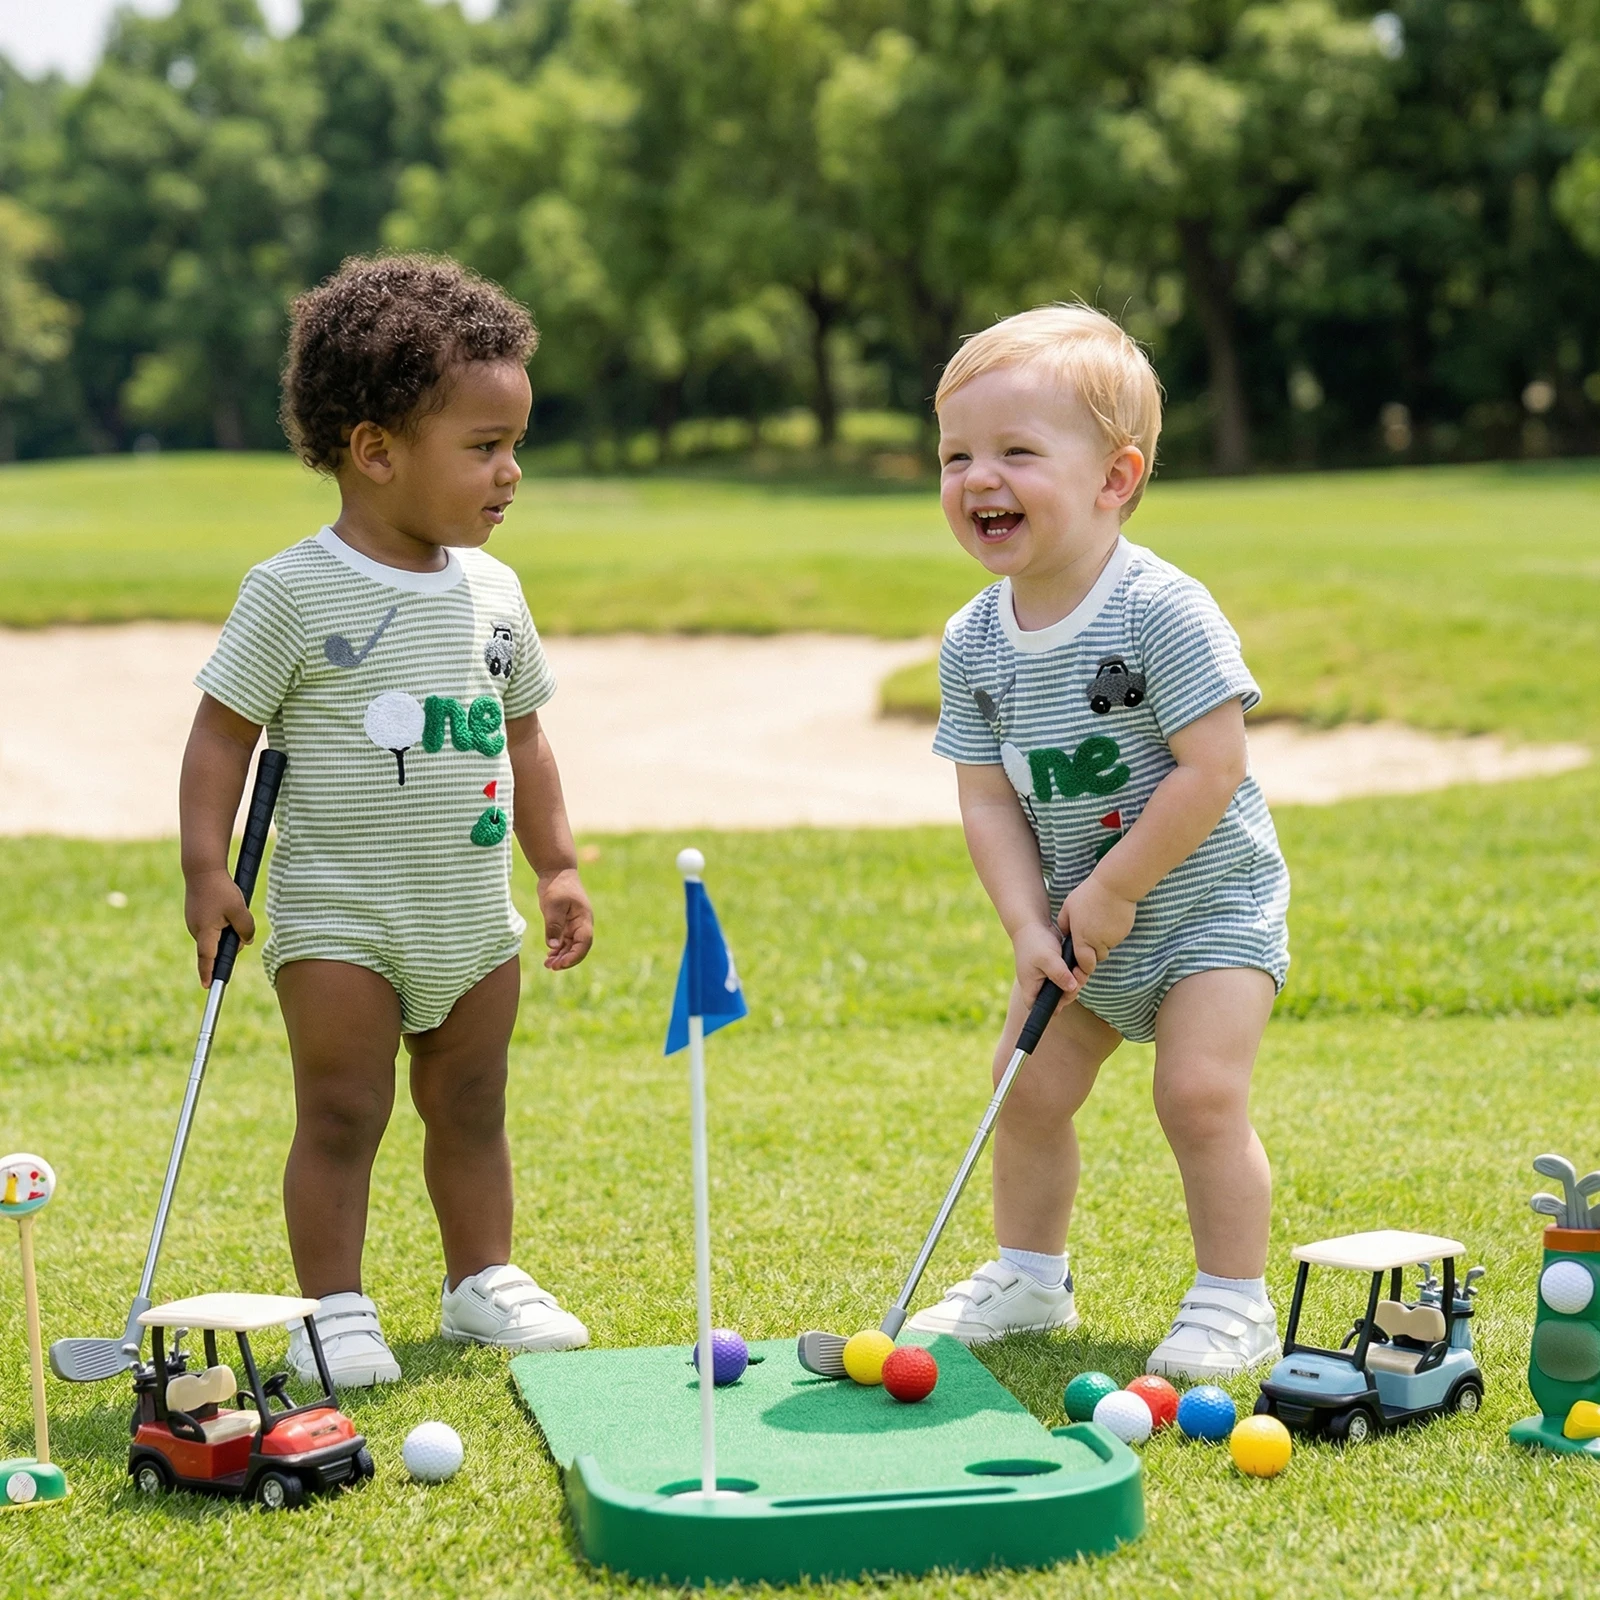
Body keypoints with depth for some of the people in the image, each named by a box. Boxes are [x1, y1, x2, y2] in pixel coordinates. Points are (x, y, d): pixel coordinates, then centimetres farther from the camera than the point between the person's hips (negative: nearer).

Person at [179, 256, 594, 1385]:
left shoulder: (492, 593, 6)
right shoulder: (296, 592, -12)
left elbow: (521, 739, 15)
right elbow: (223, 730, -9)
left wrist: (558, 866, 13)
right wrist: (207, 869, -15)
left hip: (474, 918, 5)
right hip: (340, 918, -5)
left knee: (471, 1110, 14)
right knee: (341, 1116, -2)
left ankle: (483, 1281, 28)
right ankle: (334, 1311, 9)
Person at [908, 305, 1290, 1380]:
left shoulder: (1163, 610, -23)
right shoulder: (974, 643, -5)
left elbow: (1212, 770, -26)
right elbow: (988, 799, -3)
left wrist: (1112, 889, -21)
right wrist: (1031, 926, -15)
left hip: (1208, 900, -6)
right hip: (1079, 918, 6)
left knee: (1200, 1092, -15)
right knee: (1029, 1090, 8)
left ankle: (1235, 1305, 2)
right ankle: (1030, 1278, 29)